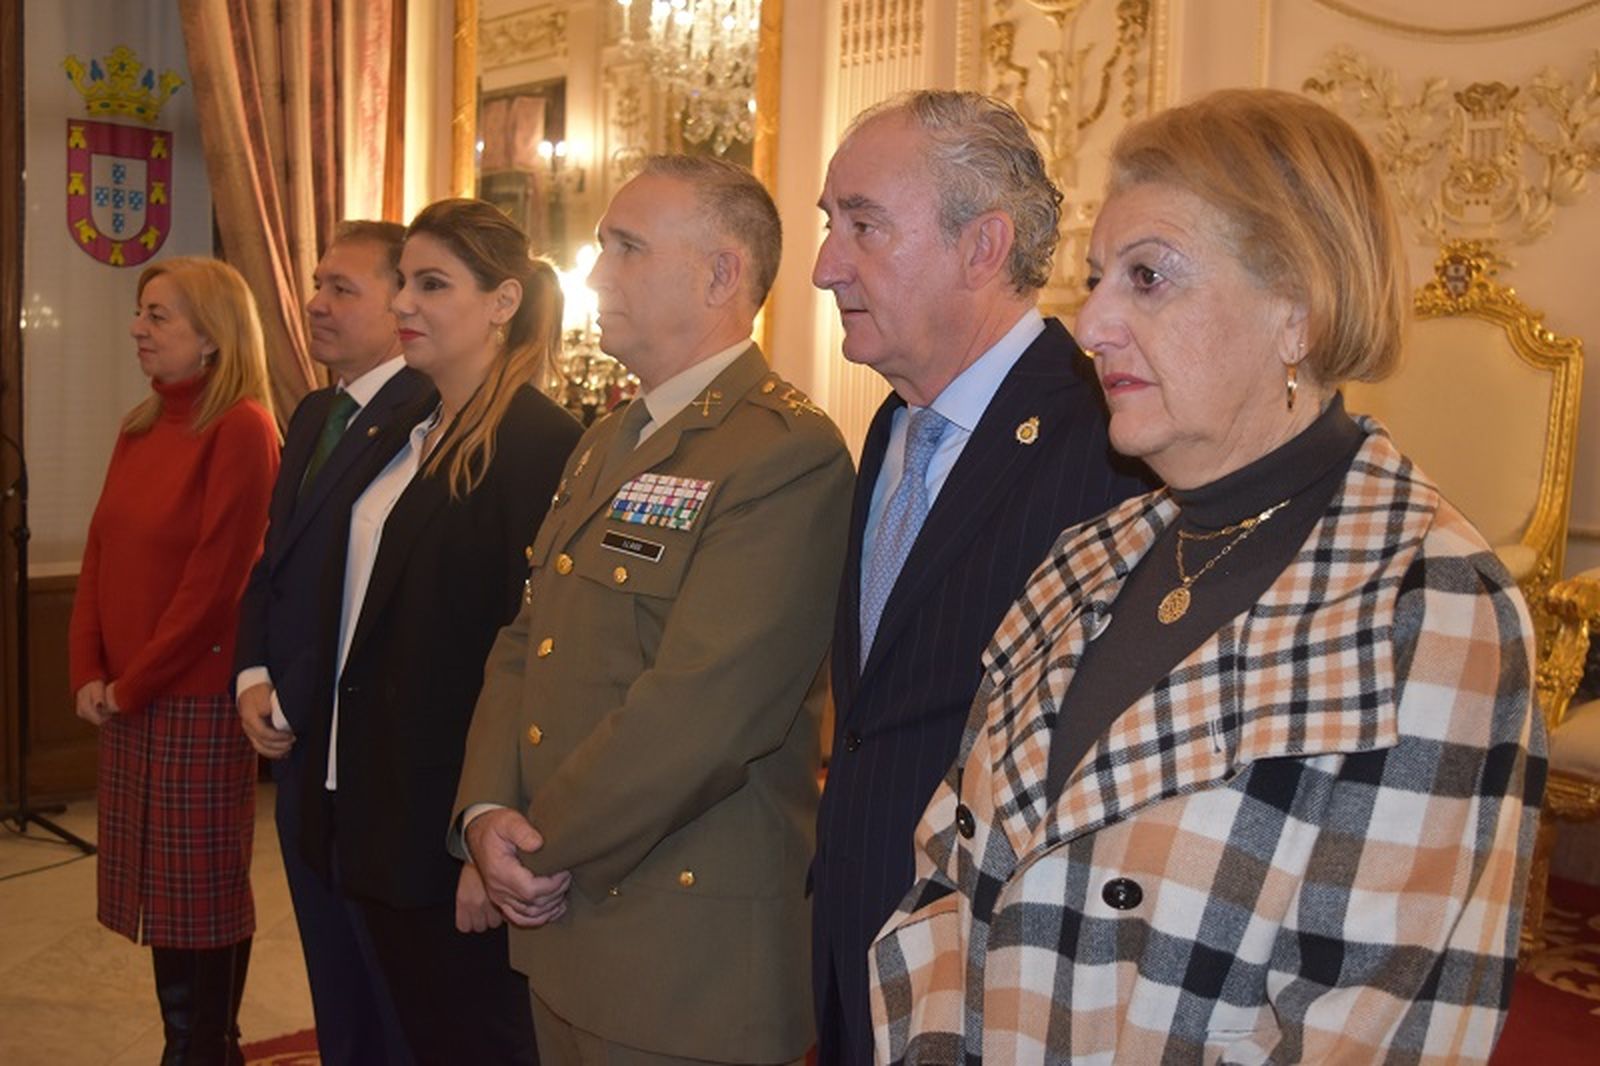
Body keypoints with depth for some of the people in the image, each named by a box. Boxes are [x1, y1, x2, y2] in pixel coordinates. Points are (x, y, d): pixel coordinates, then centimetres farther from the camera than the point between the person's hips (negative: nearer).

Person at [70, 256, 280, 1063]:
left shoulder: (241, 429, -13)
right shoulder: (139, 429, 11)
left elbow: (216, 578, -17)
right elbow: (100, 553, 12)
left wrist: (133, 684, -11)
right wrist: (89, 672, 1)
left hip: (197, 697, -7)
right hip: (126, 697, 7)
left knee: (200, 885, 5)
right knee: (158, 881, 14)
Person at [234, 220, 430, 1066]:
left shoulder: (427, 416, -18)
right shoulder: (313, 415, 12)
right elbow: (272, 563, 17)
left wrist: (292, 704, -15)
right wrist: (252, 676, 2)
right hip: (298, 748, 9)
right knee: (335, 988, 21)